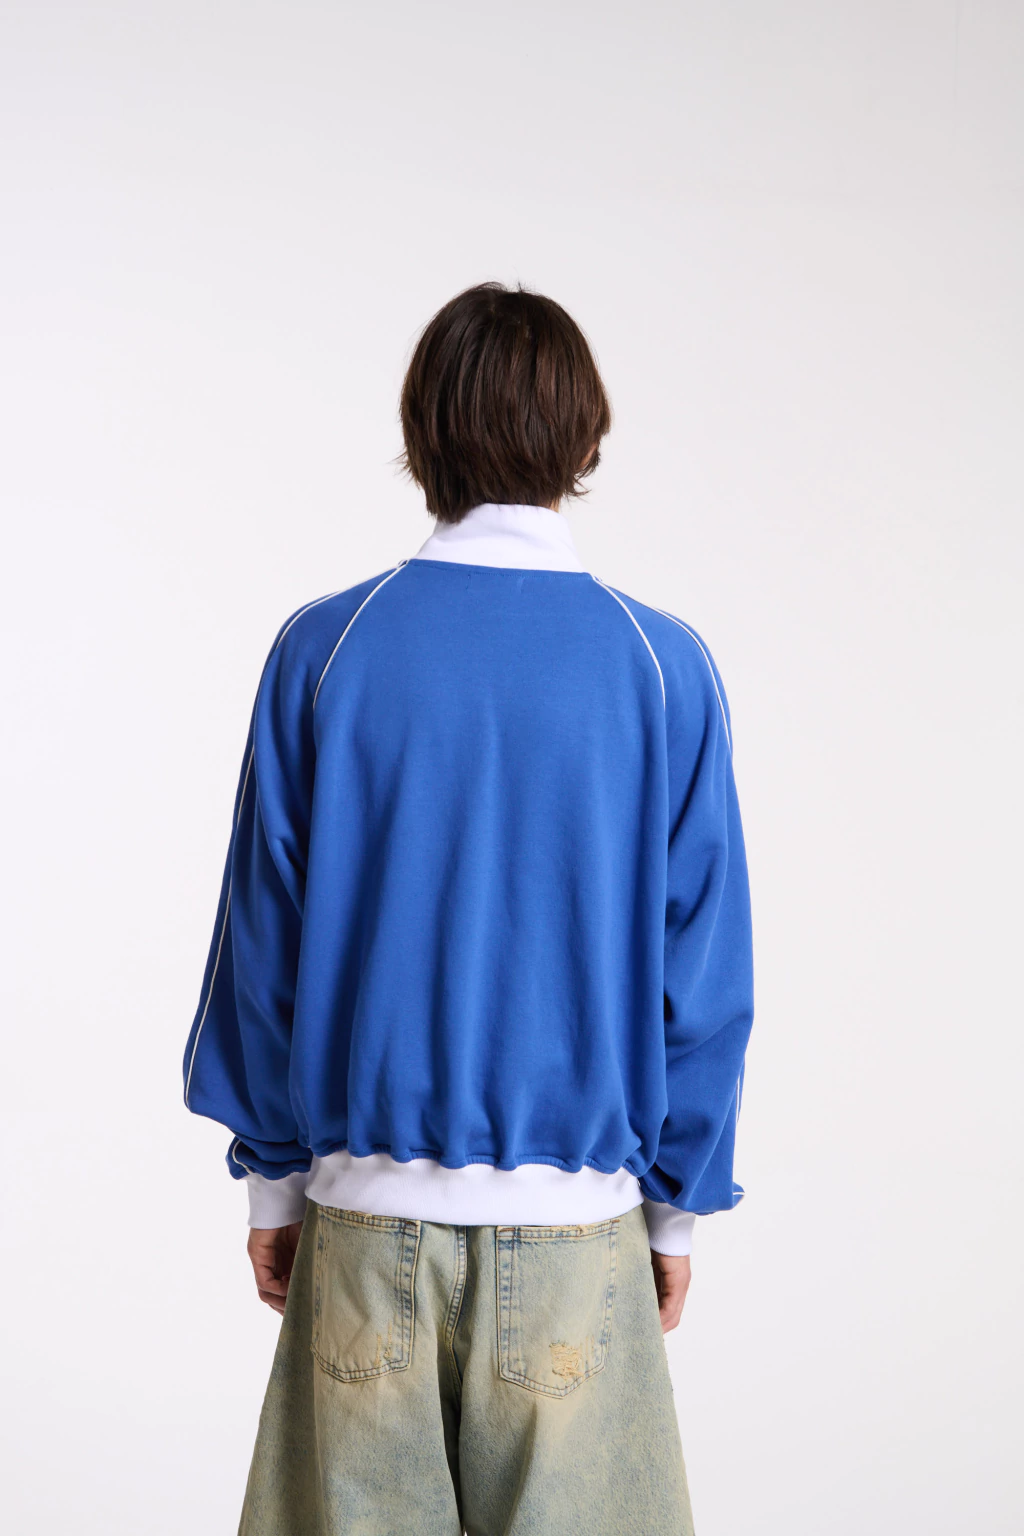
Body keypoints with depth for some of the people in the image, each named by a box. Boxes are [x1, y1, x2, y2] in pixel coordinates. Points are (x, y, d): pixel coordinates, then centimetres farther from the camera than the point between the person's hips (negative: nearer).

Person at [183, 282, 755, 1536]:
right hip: (577, 1215, 0)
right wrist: (679, 1205, 9)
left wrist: (270, 1176, 11)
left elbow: (263, 934, 0)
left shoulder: (324, 650, -4)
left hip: (367, 1209, 1)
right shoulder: (663, 667, -5)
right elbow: (705, 969, -2)